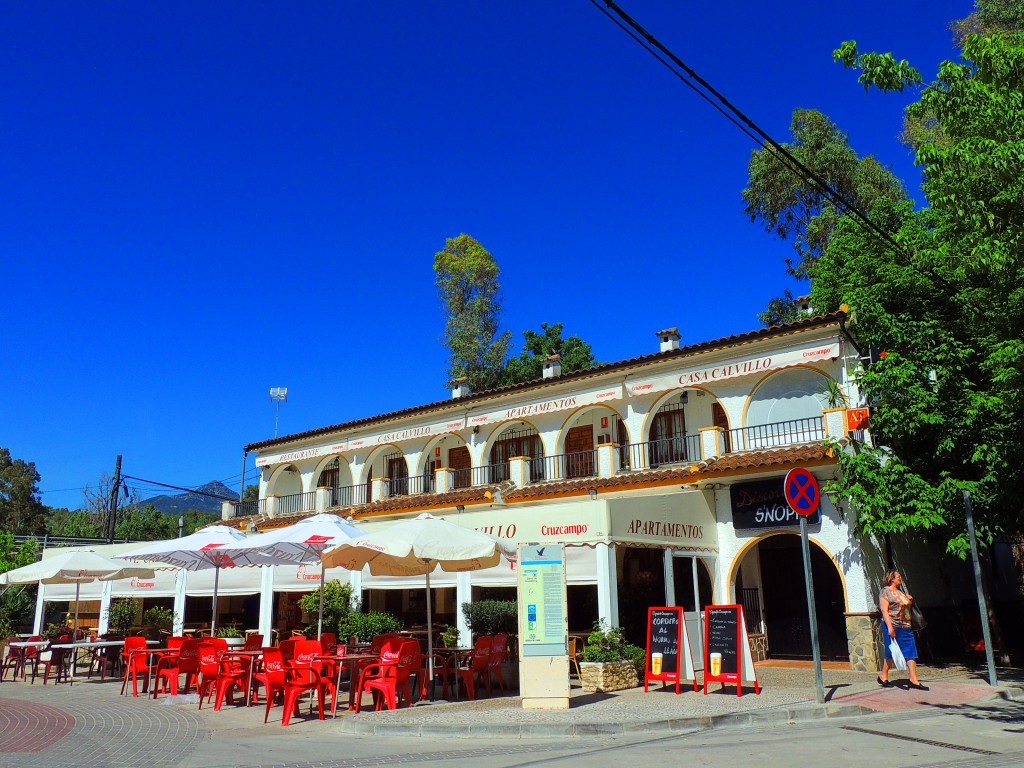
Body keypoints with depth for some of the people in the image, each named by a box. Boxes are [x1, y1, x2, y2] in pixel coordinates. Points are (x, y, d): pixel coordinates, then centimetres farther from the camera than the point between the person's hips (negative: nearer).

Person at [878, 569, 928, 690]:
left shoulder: (900, 591, 17)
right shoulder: (885, 591, -8)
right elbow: (884, 610, -16)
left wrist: (910, 600, 13)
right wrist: (890, 627, -23)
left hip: (906, 627, 8)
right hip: (893, 626, -8)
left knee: (911, 653, 0)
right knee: (891, 653, 1)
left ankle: (914, 680, -1)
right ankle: (883, 676, 15)